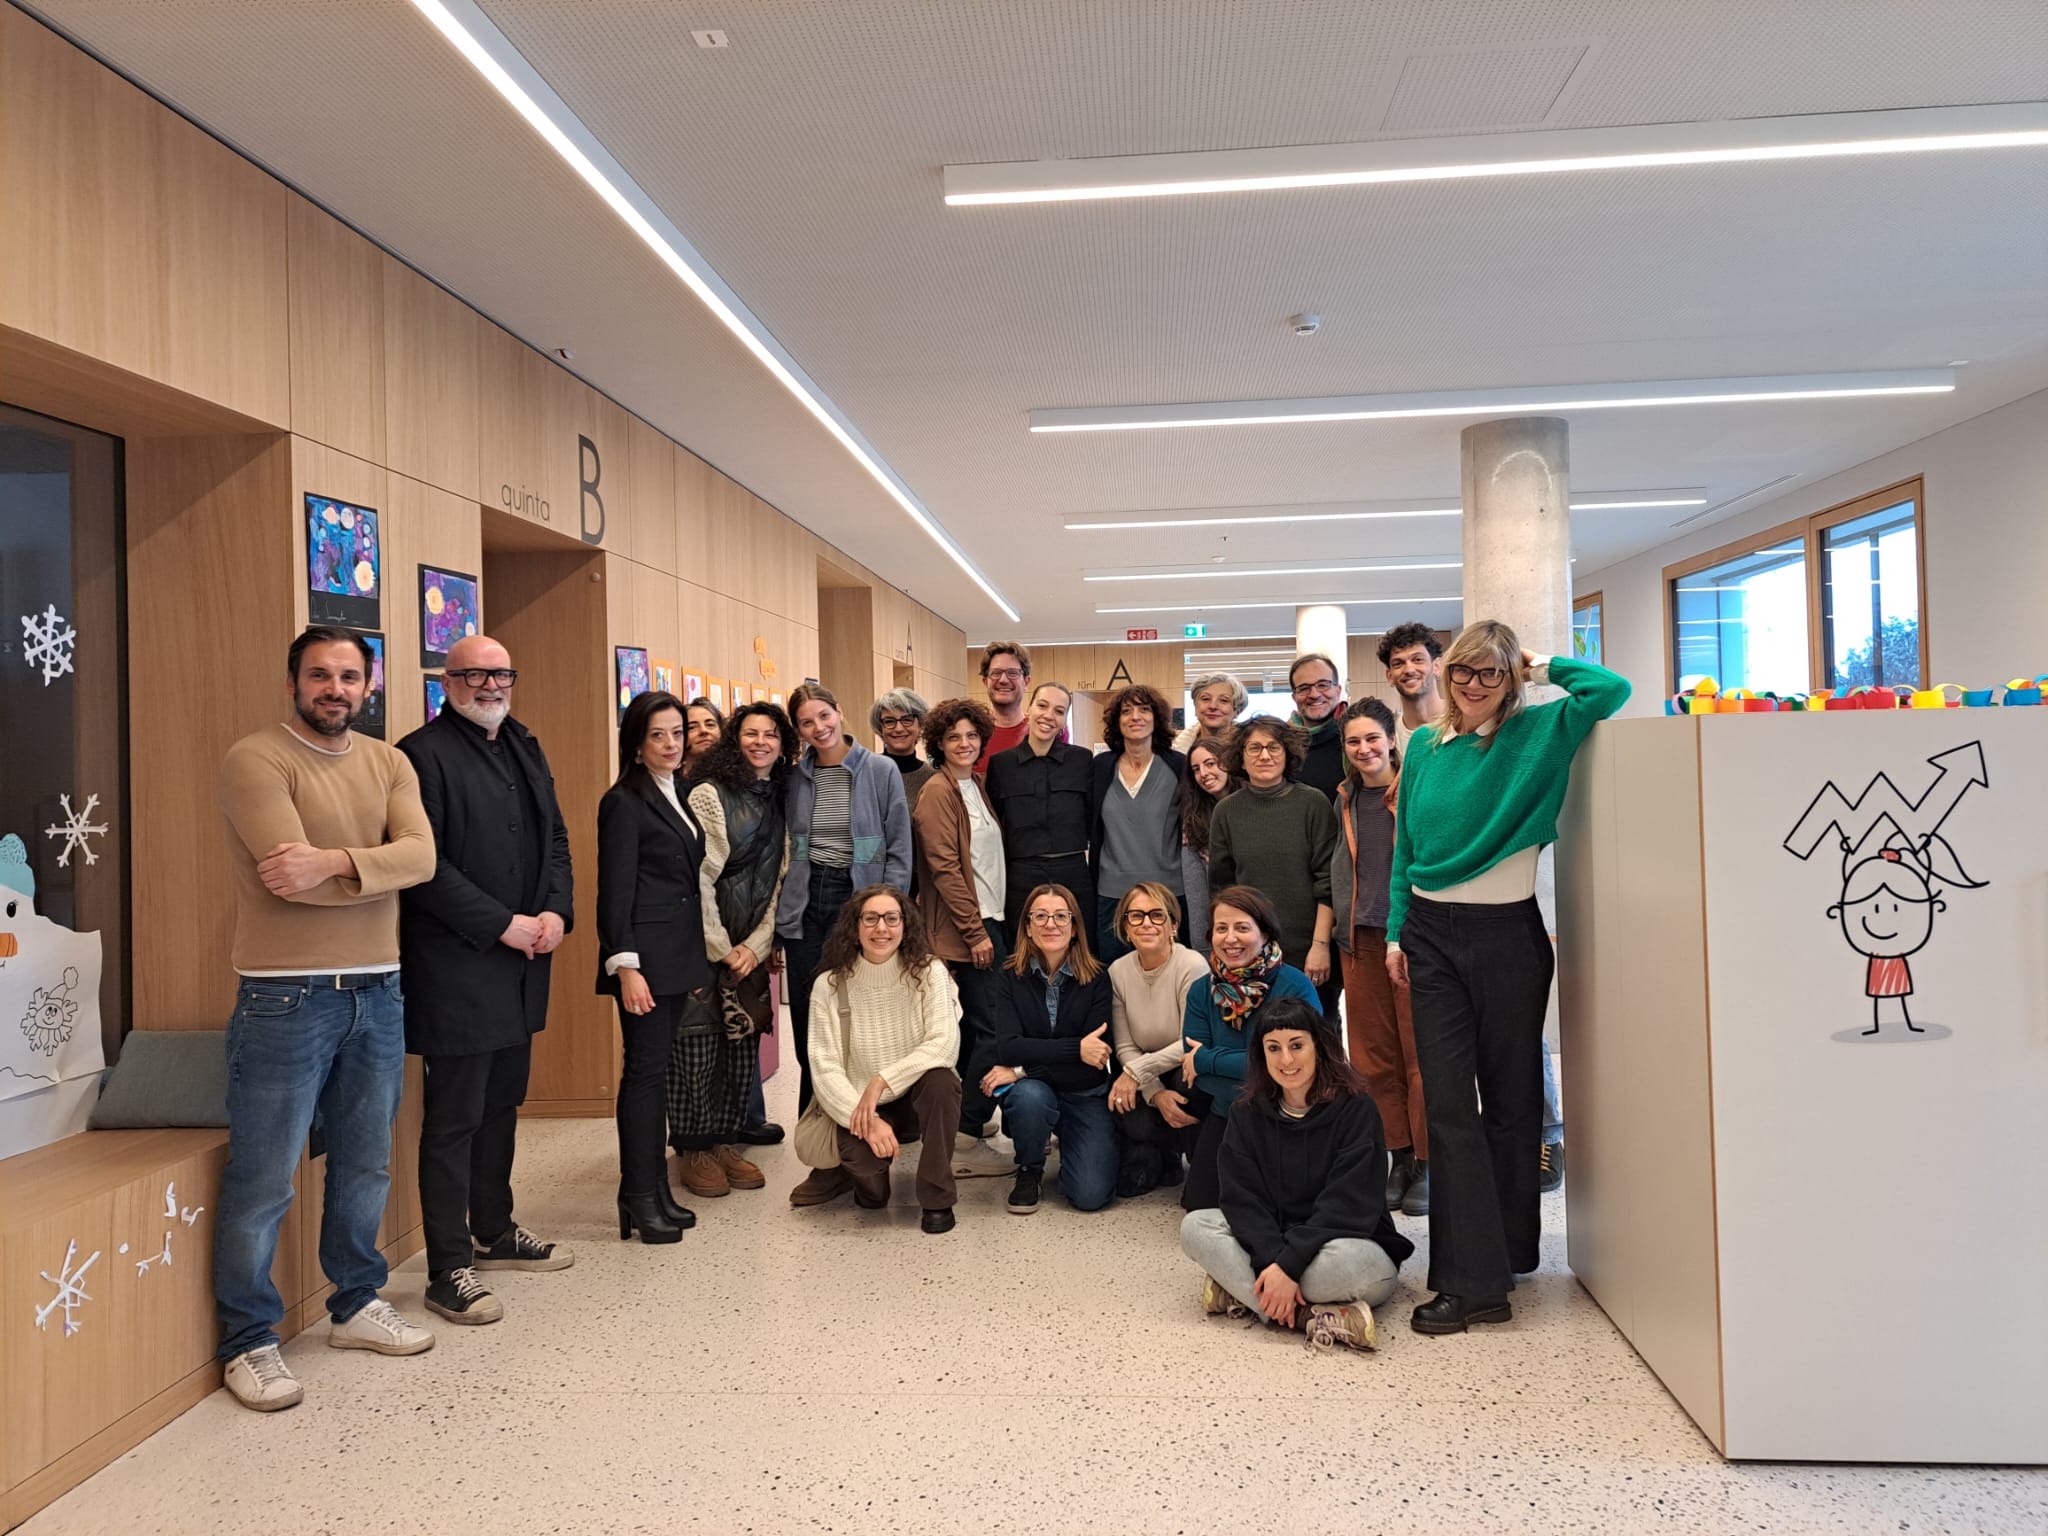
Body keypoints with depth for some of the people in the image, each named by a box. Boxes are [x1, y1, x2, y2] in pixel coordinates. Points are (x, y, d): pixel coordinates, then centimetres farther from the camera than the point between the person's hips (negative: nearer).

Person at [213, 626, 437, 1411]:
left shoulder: (388, 764, 9)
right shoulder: (255, 760, -8)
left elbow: (421, 856, -8)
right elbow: (292, 872, -20)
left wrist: (334, 861, -22)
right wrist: (377, 869, -7)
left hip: (378, 991, 6)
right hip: (286, 995, -6)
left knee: (365, 1166, 17)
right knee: (262, 1180, 3)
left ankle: (356, 1304, 33)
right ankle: (249, 1341, 17)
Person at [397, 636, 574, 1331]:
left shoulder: (525, 750, 14)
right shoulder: (423, 754, -10)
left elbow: (555, 838, 16)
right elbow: (425, 866, -17)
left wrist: (556, 913, -1)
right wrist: (504, 924, -17)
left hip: (521, 962, 8)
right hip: (456, 966, -8)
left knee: (502, 1103, 18)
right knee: (454, 1118, -1)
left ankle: (495, 1232, 33)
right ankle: (449, 1270, 9)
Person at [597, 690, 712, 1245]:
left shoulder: (677, 797, 15)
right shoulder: (624, 802, -8)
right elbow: (615, 890, -13)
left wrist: (695, 964, 16)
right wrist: (625, 967, -18)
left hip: (680, 956, 8)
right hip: (646, 958, -8)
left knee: (656, 1069, 11)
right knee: (645, 1069, -3)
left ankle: (656, 1191, 17)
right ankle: (640, 1199, 5)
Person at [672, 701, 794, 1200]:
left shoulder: (780, 803, 10)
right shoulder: (709, 794, -8)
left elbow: (779, 881, 8)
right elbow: (697, 876, -12)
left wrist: (756, 945, -3)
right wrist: (720, 948, -13)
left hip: (752, 948, 6)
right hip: (703, 945, -6)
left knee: (742, 1047, 8)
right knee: (697, 1047, -1)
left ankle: (725, 1141, 20)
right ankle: (692, 1151, 11)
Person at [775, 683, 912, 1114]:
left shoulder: (881, 771, -3)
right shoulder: (795, 777, 6)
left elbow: (899, 849, -3)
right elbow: (785, 850, 10)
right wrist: (778, 928, 6)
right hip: (804, 905, 3)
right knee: (806, 1018, 7)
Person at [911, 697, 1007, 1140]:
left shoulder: (977, 786, 15)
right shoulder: (938, 792, -10)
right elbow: (945, 868, -15)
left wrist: (994, 923, 14)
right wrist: (975, 931, -16)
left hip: (992, 919, 9)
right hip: (968, 925, -9)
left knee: (977, 1022, 13)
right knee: (994, 1026, -9)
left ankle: (960, 1116, 23)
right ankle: (970, 1124, 1)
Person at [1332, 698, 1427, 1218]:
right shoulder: (1346, 801, 13)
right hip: (1360, 937, 5)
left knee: (1421, 1052, -3)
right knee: (1374, 1055, 7)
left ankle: (1428, 1163, 7)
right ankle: (1399, 1157, 17)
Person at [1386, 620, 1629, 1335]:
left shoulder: (1537, 733, -2)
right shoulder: (1423, 746, 8)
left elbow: (1611, 689, -17)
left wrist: (1541, 666, -3)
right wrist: (1397, 933, 9)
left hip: (1508, 935, -3)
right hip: (1432, 934, 3)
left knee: (1510, 1099, 9)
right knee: (1447, 1101, -2)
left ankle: (1508, 1251, 24)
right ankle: (1474, 1278, 1)